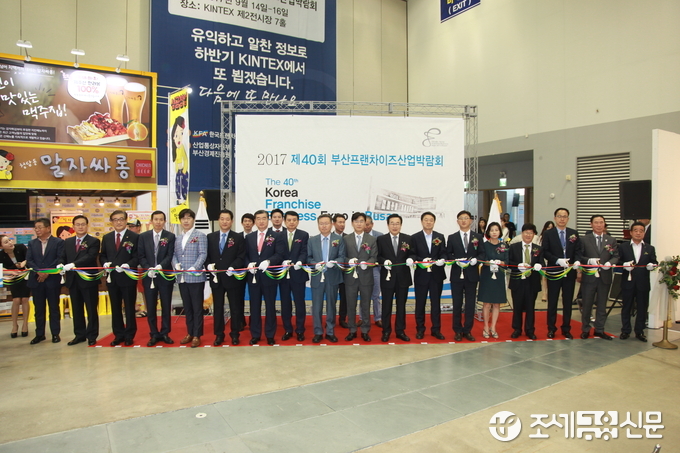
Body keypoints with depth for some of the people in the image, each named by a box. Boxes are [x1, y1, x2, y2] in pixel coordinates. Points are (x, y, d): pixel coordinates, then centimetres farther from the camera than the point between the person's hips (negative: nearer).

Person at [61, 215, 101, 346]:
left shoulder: (94, 241, -3)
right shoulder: (67, 242, 14)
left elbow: (90, 257, -18)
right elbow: (63, 257, 9)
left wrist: (74, 264, -29)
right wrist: (61, 264, -14)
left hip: (88, 279, -5)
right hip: (72, 280, 5)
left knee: (91, 309, 2)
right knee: (76, 309, 12)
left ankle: (92, 336, 11)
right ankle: (79, 335, 23)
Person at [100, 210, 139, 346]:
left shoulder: (134, 237, -4)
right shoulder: (106, 238, 11)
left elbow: (137, 257, -8)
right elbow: (102, 255, 13)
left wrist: (127, 265, -23)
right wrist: (105, 263, -7)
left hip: (128, 277, -5)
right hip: (111, 278, 5)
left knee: (129, 308, 4)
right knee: (115, 308, 12)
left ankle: (129, 335, 15)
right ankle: (118, 335, 23)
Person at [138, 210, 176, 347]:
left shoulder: (170, 236, 0)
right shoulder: (143, 236, 6)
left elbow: (170, 256, -7)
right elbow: (141, 256, 2)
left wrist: (160, 266, -23)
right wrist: (148, 268, -14)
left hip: (165, 276, -1)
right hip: (148, 276, 1)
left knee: (166, 306, 6)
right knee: (151, 307, 6)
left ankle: (165, 333, 17)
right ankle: (154, 334, 17)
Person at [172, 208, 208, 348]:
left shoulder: (200, 235, -1)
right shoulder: (177, 238, 18)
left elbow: (203, 254, -10)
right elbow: (174, 254, 12)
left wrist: (194, 268, -21)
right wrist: (176, 264, -9)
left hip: (196, 277, -6)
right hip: (182, 277, 6)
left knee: (197, 307, 1)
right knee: (187, 307, 13)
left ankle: (197, 335, 9)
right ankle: (190, 333, 24)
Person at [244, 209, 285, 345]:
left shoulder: (276, 237, 0)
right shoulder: (249, 237, 11)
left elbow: (280, 254, -11)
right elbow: (245, 255, 9)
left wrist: (268, 261, -27)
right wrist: (249, 264, -11)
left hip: (269, 276, -3)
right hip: (253, 276, 3)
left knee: (270, 306, 6)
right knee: (254, 306, 9)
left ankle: (270, 335, 17)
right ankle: (255, 334, 20)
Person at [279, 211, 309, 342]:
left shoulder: (304, 235, 2)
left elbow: (304, 252, -9)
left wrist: (299, 262, -28)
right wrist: (283, 262, -19)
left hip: (298, 273, -2)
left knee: (299, 302, 5)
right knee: (285, 303, 9)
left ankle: (300, 330, 17)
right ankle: (287, 330, 21)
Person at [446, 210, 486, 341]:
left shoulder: (478, 237, 7)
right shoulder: (452, 237, 5)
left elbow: (482, 254, 4)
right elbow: (448, 254, 3)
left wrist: (476, 259, -16)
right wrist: (456, 260, -16)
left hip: (472, 275, 1)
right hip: (457, 275, -1)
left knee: (470, 303, 5)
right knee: (457, 303, 5)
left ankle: (467, 330, 17)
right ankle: (458, 331, 16)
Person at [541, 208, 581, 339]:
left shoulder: (574, 233, 7)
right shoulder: (548, 234, -2)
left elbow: (578, 251, 2)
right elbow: (545, 252, -8)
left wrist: (576, 262, -17)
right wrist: (558, 260, -20)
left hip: (570, 272, 2)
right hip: (554, 272, -2)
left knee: (568, 302, 9)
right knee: (552, 302, 6)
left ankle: (566, 329, 20)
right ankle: (551, 328, 17)